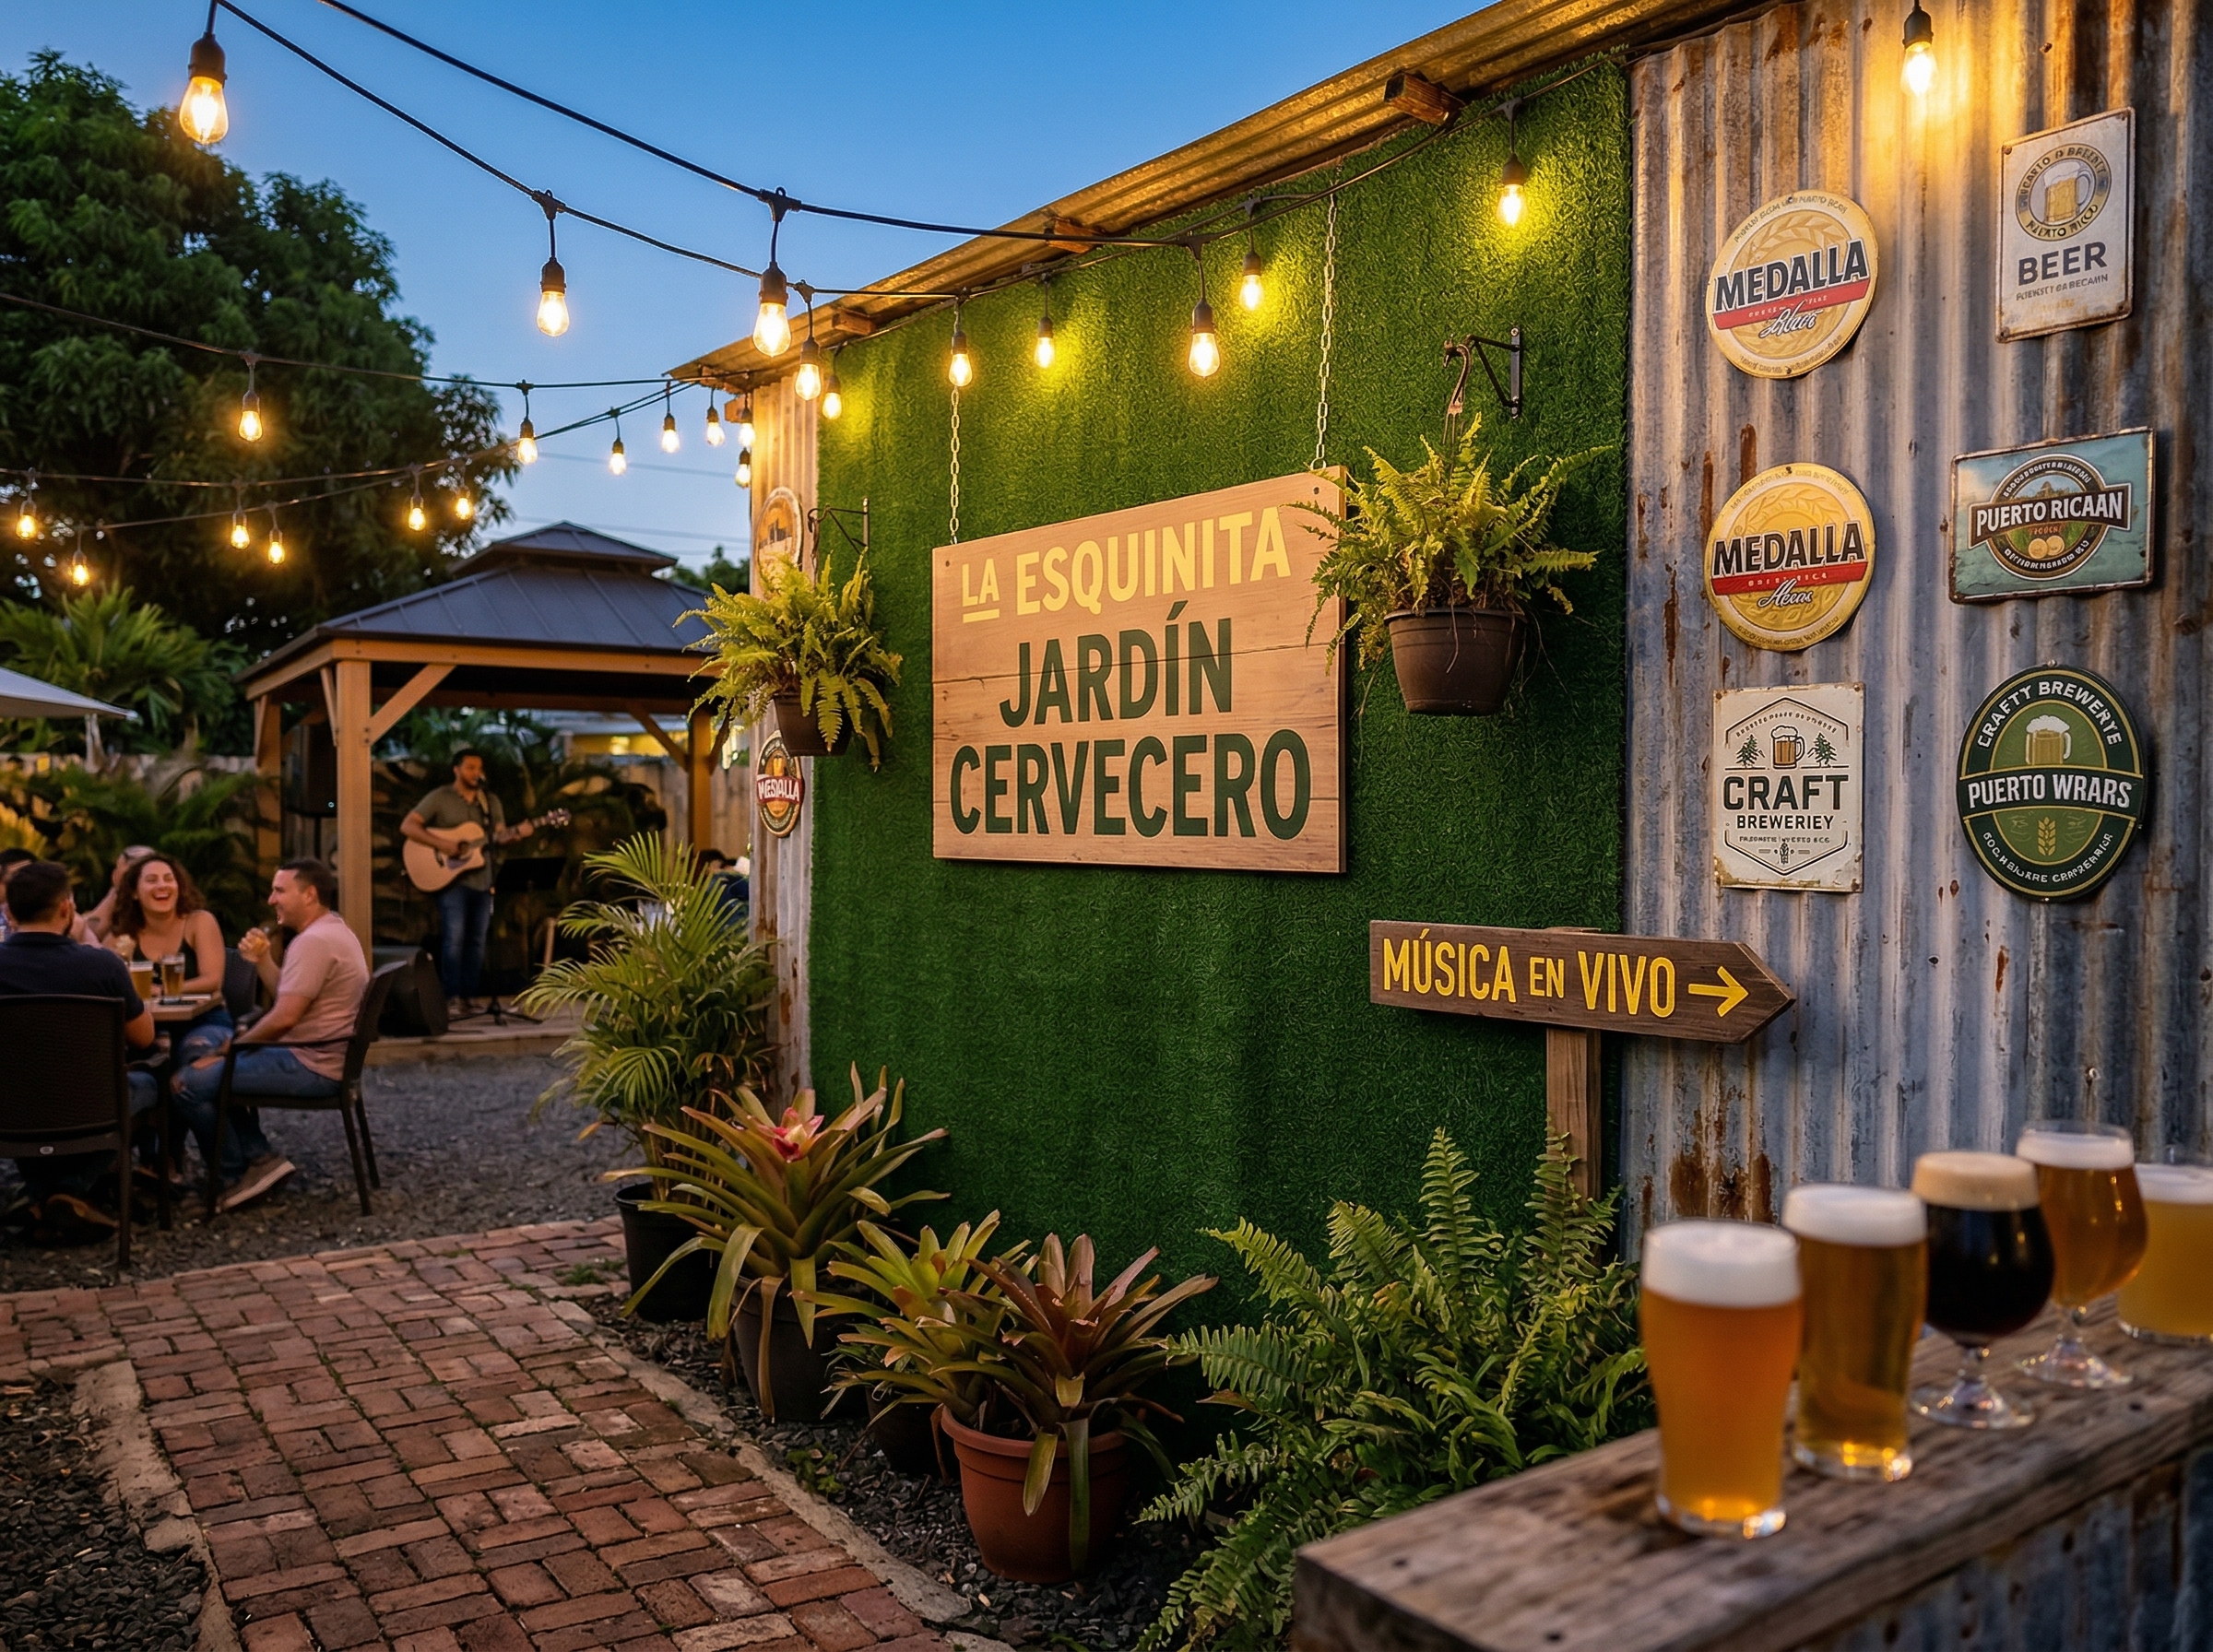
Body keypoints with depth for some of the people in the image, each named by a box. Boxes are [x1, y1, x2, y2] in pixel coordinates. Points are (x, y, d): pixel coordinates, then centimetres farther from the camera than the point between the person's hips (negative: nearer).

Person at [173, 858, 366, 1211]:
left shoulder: (314, 941, -19)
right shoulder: (331, 931, 15)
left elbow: (284, 1017, -23)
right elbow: (289, 996, 19)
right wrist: (262, 959, 5)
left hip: (311, 1066, -11)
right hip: (319, 1057, 12)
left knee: (190, 1083, -11)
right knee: (219, 1072, 28)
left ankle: (232, 1179, 2)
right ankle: (260, 1157, 17)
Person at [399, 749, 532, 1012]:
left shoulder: (490, 801, 12)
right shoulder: (439, 798, -3)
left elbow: (500, 835, 6)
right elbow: (407, 826, -9)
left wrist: (517, 832, -17)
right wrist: (442, 844, -20)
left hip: (482, 879, 5)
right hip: (452, 879, -5)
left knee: (477, 939, 6)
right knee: (454, 937, -11)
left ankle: (469, 994, 12)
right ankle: (452, 997, -5)